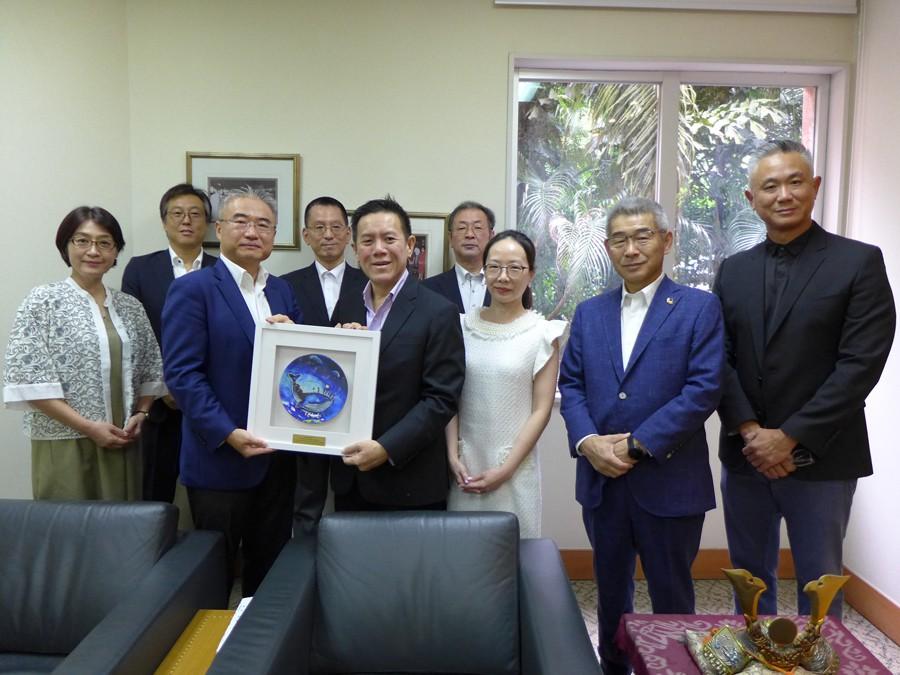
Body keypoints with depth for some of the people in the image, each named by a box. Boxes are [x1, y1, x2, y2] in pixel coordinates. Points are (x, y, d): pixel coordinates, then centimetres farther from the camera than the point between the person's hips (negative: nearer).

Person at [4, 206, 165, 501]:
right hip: (64, 443, -4)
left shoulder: (130, 307, 9)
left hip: (122, 443, 4)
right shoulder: (43, 301, -3)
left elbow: (150, 370, 13)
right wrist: (88, 426, -13)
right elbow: (28, 378, -10)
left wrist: (140, 414, -3)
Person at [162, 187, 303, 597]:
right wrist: (228, 433, -20)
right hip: (221, 456, -5)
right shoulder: (192, 289, -8)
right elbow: (181, 373, -14)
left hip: (277, 456, 6)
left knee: (271, 567, 17)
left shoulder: (282, 291, 11)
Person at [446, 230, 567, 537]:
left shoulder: (542, 333, -6)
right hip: (464, 463, 2)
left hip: (515, 466, -2)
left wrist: (505, 469, -9)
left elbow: (541, 410, -6)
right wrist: (452, 455, -4)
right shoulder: (464, 325, 2)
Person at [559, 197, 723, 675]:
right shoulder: (589, 313, 9)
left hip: (669, 480, -4)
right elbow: (571, 385, 5)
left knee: (672, 598, 12)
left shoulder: (700, 307, -4)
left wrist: (636, 443, -17)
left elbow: (703, 388, -13)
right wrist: (588, 442, -12)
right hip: (601, 478, 4)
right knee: (610, 591, 19)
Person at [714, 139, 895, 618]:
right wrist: (750, 432, -10)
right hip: (744, 455, 4)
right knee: (749, 577, 17)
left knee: (818, 587, 10)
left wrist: (791, 437, -15)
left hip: (820, 459, -3)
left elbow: (861, 364, -12)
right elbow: (720, 359, 2)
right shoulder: (733, 270, 7)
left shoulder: (859, 262, -4)